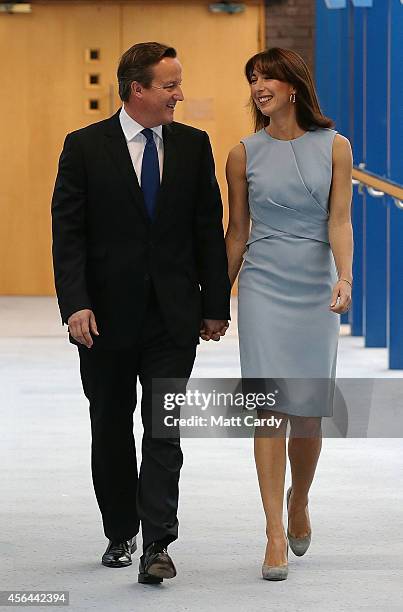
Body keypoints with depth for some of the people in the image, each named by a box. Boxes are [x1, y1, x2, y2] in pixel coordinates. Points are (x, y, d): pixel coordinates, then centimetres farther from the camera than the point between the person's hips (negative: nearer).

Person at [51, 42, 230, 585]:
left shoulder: (193, 145, 4)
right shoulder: (85, 147, -3)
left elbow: (209, 230, 6)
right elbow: (68, 234, -6)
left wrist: (215, 305, 2)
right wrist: (75, 305, -16)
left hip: (173, 316, 0)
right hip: (107, 316, 0)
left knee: (164, 430, -6)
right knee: (111, 428, 11)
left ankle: (157, 546, -7)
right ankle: (120, 535, 26)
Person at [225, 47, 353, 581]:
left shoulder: (334, 147, 1)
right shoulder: (244, 154, 3)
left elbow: (339, 220, -4)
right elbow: (237, 232, 9)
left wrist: (345, 278, -19)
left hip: (316, 287, 1)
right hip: (263, 286, 0)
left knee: (309, 413, 6)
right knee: (271, 406, -10)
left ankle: (298, 502, 34)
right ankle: (276, 535, -10)